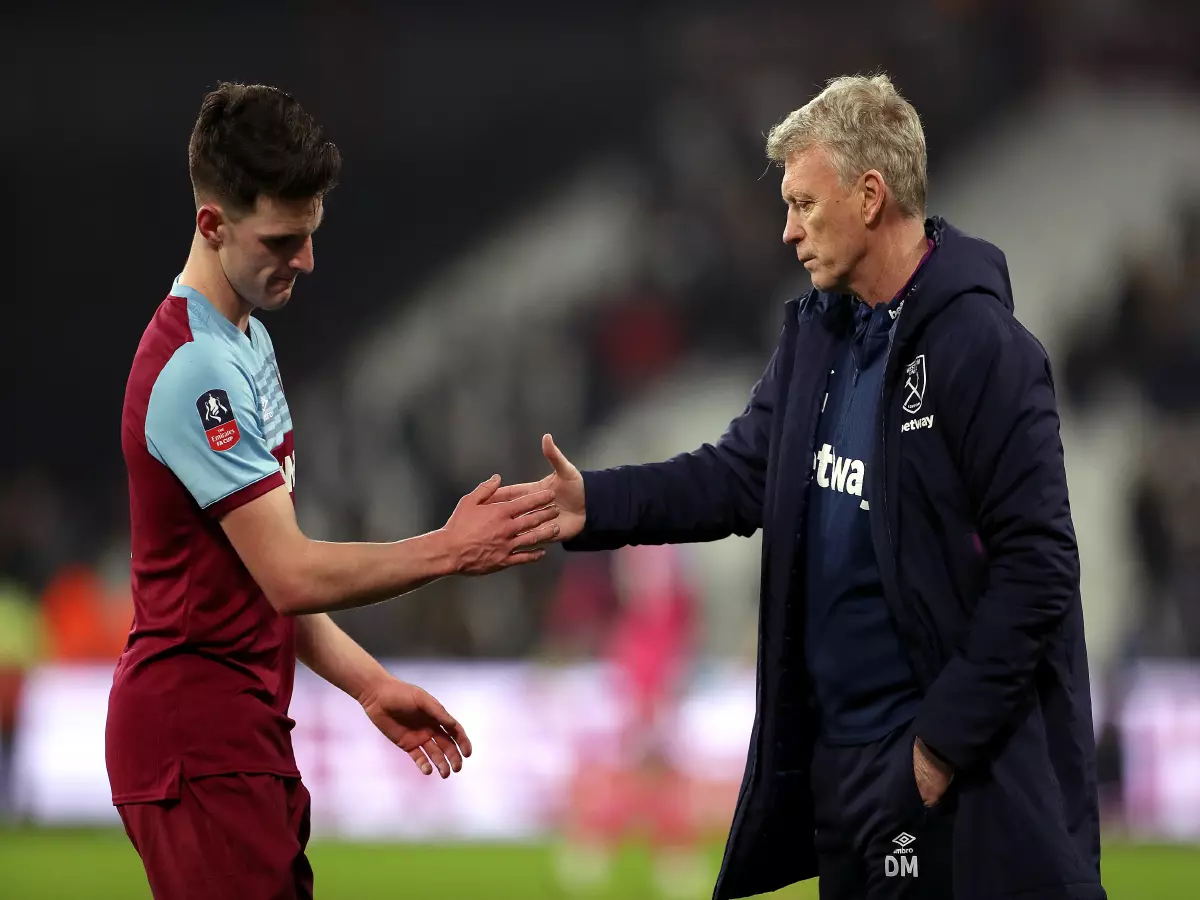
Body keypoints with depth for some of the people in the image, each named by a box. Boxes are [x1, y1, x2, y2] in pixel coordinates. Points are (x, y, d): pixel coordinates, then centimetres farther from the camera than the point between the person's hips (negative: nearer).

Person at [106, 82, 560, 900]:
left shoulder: (247, 342, 14)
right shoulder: (196, 369, -18)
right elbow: (289, 574, -21)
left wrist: (369, 685, 14)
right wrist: (450, 551, -16)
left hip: (247, 726, 10)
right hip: (197, 736, -10)